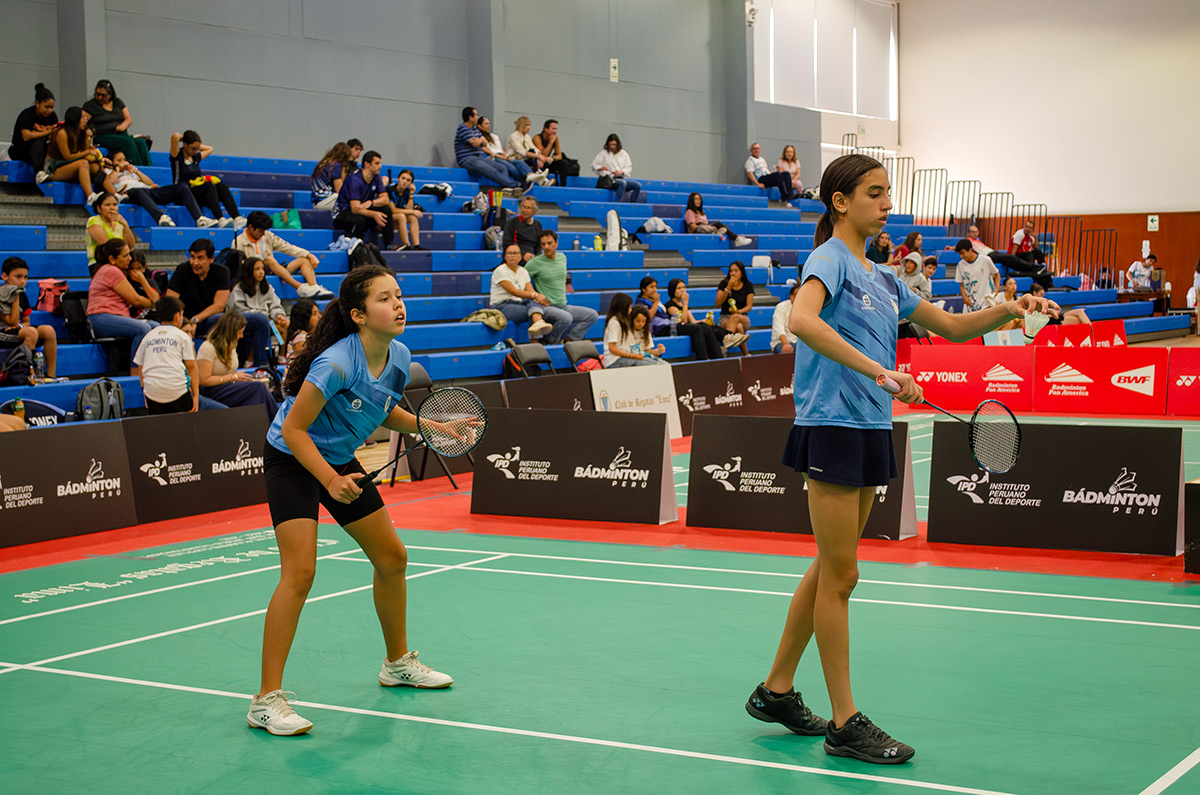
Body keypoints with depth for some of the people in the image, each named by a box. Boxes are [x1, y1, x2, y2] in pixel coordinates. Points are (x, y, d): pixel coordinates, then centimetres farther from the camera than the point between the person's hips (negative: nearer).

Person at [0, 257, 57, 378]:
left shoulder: (22, 295, 10)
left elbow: (26, 321, 17)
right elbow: (13, 322, -16)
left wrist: (20, 326, -9)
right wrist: (15, 298, -17)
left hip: (17, 330, 7)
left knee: (48, 330, -15)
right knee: (31, 332, -32)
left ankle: (51, 375, -15)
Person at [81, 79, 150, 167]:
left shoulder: (118, 102, 19)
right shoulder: (90, 105, 6)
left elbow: (129, 119, 15)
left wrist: (123, 126, -8)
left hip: (122, 135, 5)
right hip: (103, 137, -5)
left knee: (140, 142, -25)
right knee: (128, 142, -32)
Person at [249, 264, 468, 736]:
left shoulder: (399, 358, -7)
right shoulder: (336, 364, -31)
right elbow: (294, 429, -25)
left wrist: (436, 428, 0)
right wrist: (330, 480, -34)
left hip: (340, 461, 8)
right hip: (292, 461, -8)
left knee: (392, 558, 13)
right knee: (300, 572, -20)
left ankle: (397, 663, 35)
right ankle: (267, 700, -15)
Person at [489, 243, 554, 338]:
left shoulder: (523, 271, 15)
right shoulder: (500, 271, -7)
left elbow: (530, 291, 2)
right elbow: (513, 291, -16)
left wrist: (539, 297, -24)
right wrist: (535, 295, -25)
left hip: (518, 304, 5)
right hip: (501, 307, -5)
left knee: (533, 302, -33)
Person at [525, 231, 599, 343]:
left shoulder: (562, 257, 11)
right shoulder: (535, 263, -9)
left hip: (563, 306, 7)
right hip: (546, 307, -7)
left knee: (593, 315, -6)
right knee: (566, 318, -37)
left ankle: (569, 339, -8)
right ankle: (550, 341, -11)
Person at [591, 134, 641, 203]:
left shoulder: (623, 154, 14)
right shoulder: (604, 153, 6)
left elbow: (629, 168, 12)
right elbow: (594, 165, 5)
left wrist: (621, 172, -10)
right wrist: (600, 168, -18)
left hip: (622, 178, 5)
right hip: (610, 180, -5)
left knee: (638, 185, -19)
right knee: (622, 183, -38)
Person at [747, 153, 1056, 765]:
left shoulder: (882, 278, 16)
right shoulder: (829, 260, -9)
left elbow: (952, 327, 22)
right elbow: (801, 320, -30)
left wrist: (1009, 310, 5)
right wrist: (876, 370, -35)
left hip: (871, 431, 8)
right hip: (831, 427, -8)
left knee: (829, 570, 14)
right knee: (840, 574, -3)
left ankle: (776, 691, 26)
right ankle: (846, 724, 5)